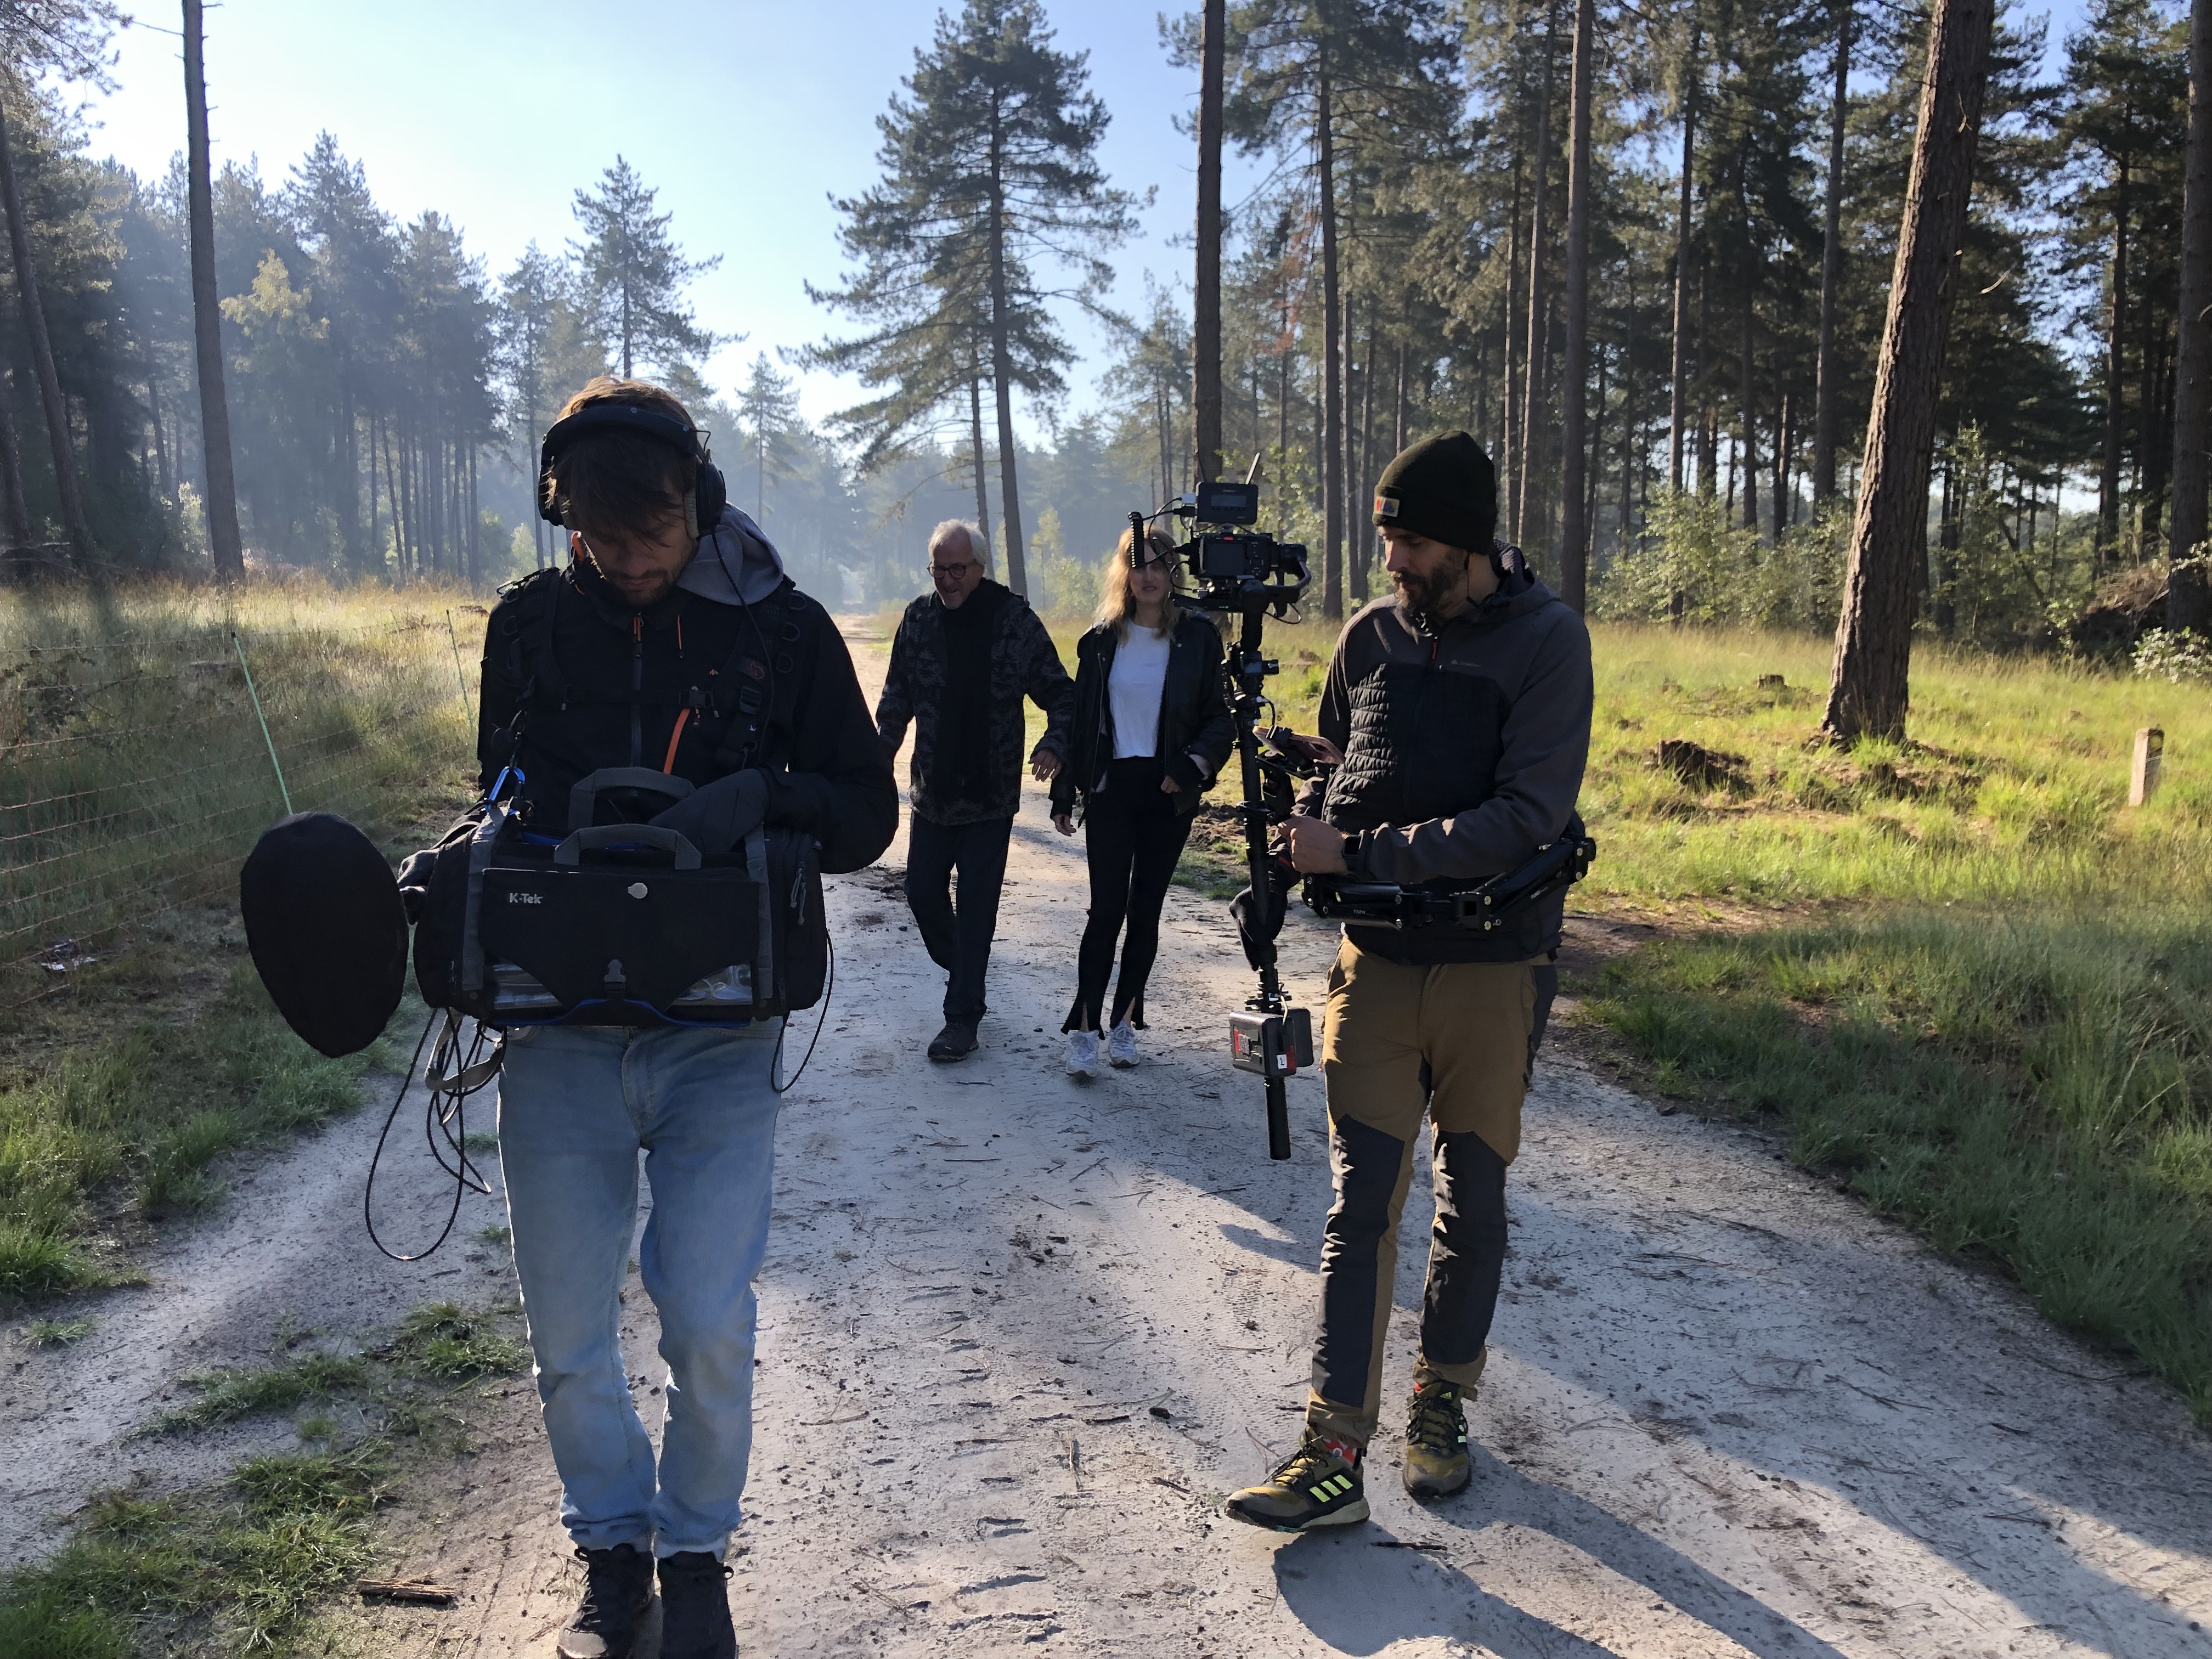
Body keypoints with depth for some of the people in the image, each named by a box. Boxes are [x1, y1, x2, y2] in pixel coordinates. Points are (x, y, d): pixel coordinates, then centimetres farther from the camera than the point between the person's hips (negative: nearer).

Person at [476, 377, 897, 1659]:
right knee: (570, 1335, 9)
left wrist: (764, 794, -18)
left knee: (710, 1328, -1)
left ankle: (697, 1549, 27)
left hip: (720, 1034, -2)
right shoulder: (530, 623, 6)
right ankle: (612, 1546, 35)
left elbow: (869, 815, 3)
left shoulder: (783, 627, -1)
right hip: (561, 1030, 2)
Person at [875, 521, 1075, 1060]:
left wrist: (1054, 744, -20)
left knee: (976, 907, 0)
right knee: (923, 892, 10)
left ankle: (963, 1017, 9)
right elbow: (896, 698, 8)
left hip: (991, 795, -3)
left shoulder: (1015, 619, -7)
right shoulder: (919, 618, 1)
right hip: (931, 792, 4)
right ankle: (963, 973, 36)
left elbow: (1061, 692, -2)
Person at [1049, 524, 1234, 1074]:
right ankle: (1085, 1028, -1)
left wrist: (1197, 762, -16)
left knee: (1146, 910, 7)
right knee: (1107, 910, -7)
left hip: (1167, 792, 0)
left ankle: (1124, 1022, 19)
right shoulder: (1102, 640, 4)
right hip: (1111, 788, 0)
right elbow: (1079, 720, 7)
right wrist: (1064, 795, 5)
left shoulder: (1196, 637, 1)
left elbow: (1217, 718, 3)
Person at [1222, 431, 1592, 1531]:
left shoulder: (1546, 639, -9)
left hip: (1495, 965, -2)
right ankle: (1336, 1448, 6)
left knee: (1472, 1198, 12)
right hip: (1378, 960, 2)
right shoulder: (1371, 634, 3)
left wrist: (1362, 854, -19)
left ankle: (1444, 1401, 31)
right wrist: (1309, 817, -6)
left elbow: (1527, 818, -18)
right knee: (1361, 1204, 1)